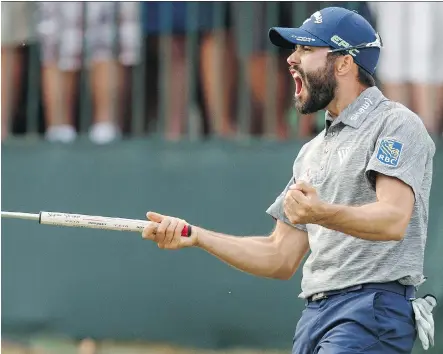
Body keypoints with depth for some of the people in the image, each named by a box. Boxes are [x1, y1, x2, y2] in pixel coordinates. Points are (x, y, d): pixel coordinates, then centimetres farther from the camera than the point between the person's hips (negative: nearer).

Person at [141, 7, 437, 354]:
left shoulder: (397, 124, -2)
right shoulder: (313, 151, 24)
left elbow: (394, 220, -19)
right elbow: (281, 259, 21)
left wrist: (322, 214, -37)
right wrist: (196, 236, 10)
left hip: (373, 312, -8)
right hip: (315, 316, 8)